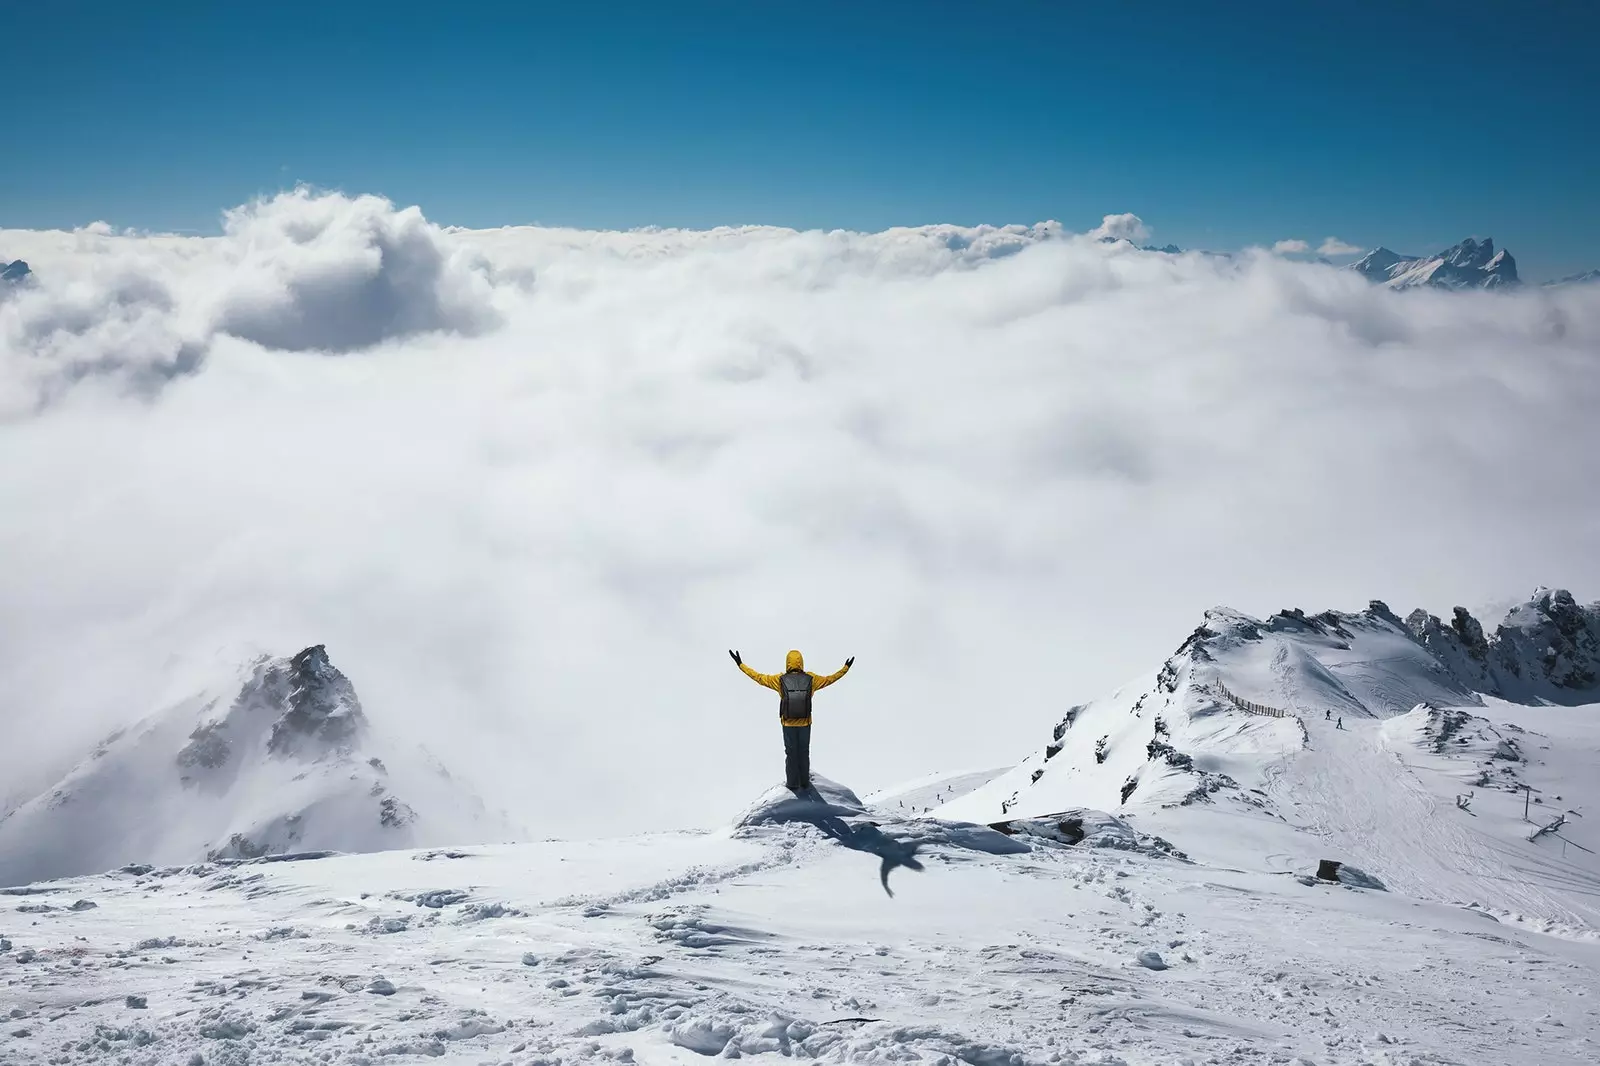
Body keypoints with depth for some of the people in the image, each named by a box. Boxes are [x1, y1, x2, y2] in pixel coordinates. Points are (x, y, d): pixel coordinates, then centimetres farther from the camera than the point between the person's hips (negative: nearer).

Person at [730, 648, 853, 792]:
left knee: (791, 754, 12)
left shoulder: (780, 680, -15)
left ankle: (793, 785, 18)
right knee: (804, 753, 16)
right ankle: (804, 783, 25)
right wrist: (845, 668, 15)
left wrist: (741, 664, 3)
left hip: (788, 724, -1)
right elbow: (829, 679, 1)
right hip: (805, 724, 1)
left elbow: (759, 677, -6)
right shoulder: (811, 679, -12)